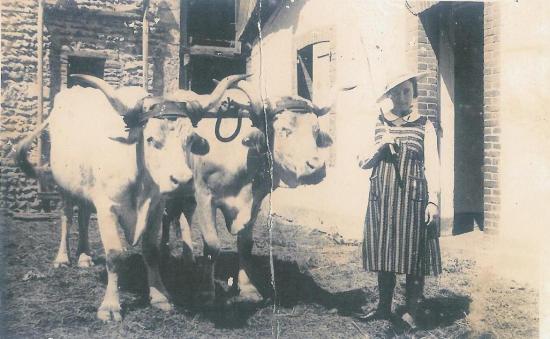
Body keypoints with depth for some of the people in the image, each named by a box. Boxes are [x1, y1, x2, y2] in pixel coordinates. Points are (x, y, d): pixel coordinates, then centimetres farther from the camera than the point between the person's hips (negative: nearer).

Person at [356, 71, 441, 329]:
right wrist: (380, 146, -8)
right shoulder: (378, 125, 11)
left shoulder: (424, 126, 5)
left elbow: (432, 164, 0)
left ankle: (411, 311, 13)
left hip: (413, 199, -2)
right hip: (382, 199, 3)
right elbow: (362, 162, 10)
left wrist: (433, 200, -8)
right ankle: (384, 307, 22)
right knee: (383, 253, 8)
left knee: (413, 256, 1)